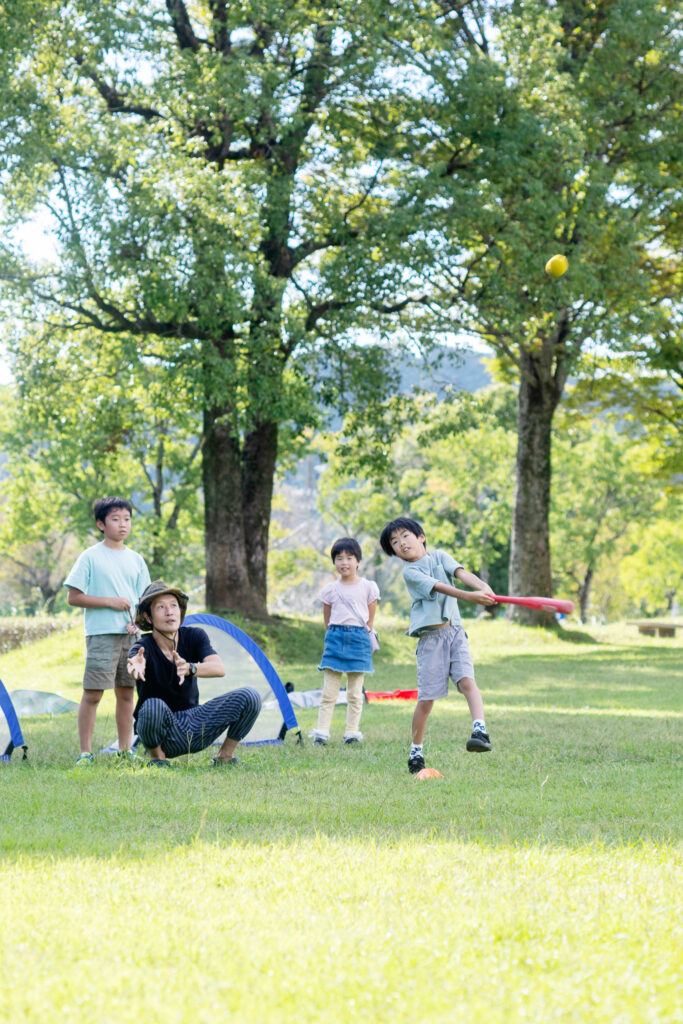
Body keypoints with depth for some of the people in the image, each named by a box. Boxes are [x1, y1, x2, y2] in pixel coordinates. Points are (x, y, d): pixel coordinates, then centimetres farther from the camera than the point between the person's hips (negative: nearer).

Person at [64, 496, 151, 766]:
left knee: (126, 693, 8)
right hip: (101, 633, -5)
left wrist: (137, 621, -3)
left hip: (130, 635, 5)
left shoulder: (136, 560, 13)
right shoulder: (91, 557, -2)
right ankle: (85, 753, -4)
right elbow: (74, 597, -5)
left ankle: (125, 751, 15)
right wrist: (110, 602, -13)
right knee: (92, 693, -7)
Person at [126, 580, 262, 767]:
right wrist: (135, 666, -70)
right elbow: (134, 660, -43)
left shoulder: (194, 636, -5)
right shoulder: (143, 646, -16)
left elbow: (219, 668, -24)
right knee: (153, 706, -39)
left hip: (195, 727, 4)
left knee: (250, 697, -16)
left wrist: (190, 669, -47)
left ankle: (225, 755, 2)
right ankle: (157, 756, -10)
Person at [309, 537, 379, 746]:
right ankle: (321, 731, -4)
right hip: (335, 638, 1)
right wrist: (334, 637, 9)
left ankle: (352, 732, 6)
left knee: (355, 693, 2)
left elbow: (370, 620, 8)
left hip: (359, 639, -1)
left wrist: (361, 637, 4)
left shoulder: (368, 587, 3)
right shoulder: (330, 590, 7)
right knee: (329, 692, -3)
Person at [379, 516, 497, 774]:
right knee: (426, 697, -2)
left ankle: (480, 731, -30)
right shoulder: (410, 572, -2)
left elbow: (461, 573, -6)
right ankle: (416, 751, 10)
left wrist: (483, 586, -27)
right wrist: (471, 597, -32)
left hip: (455, 630, 3)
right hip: (430, 635, -3)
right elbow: (441, 588, -17)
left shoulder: (440, 556, 12)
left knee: (467, 680, -18)